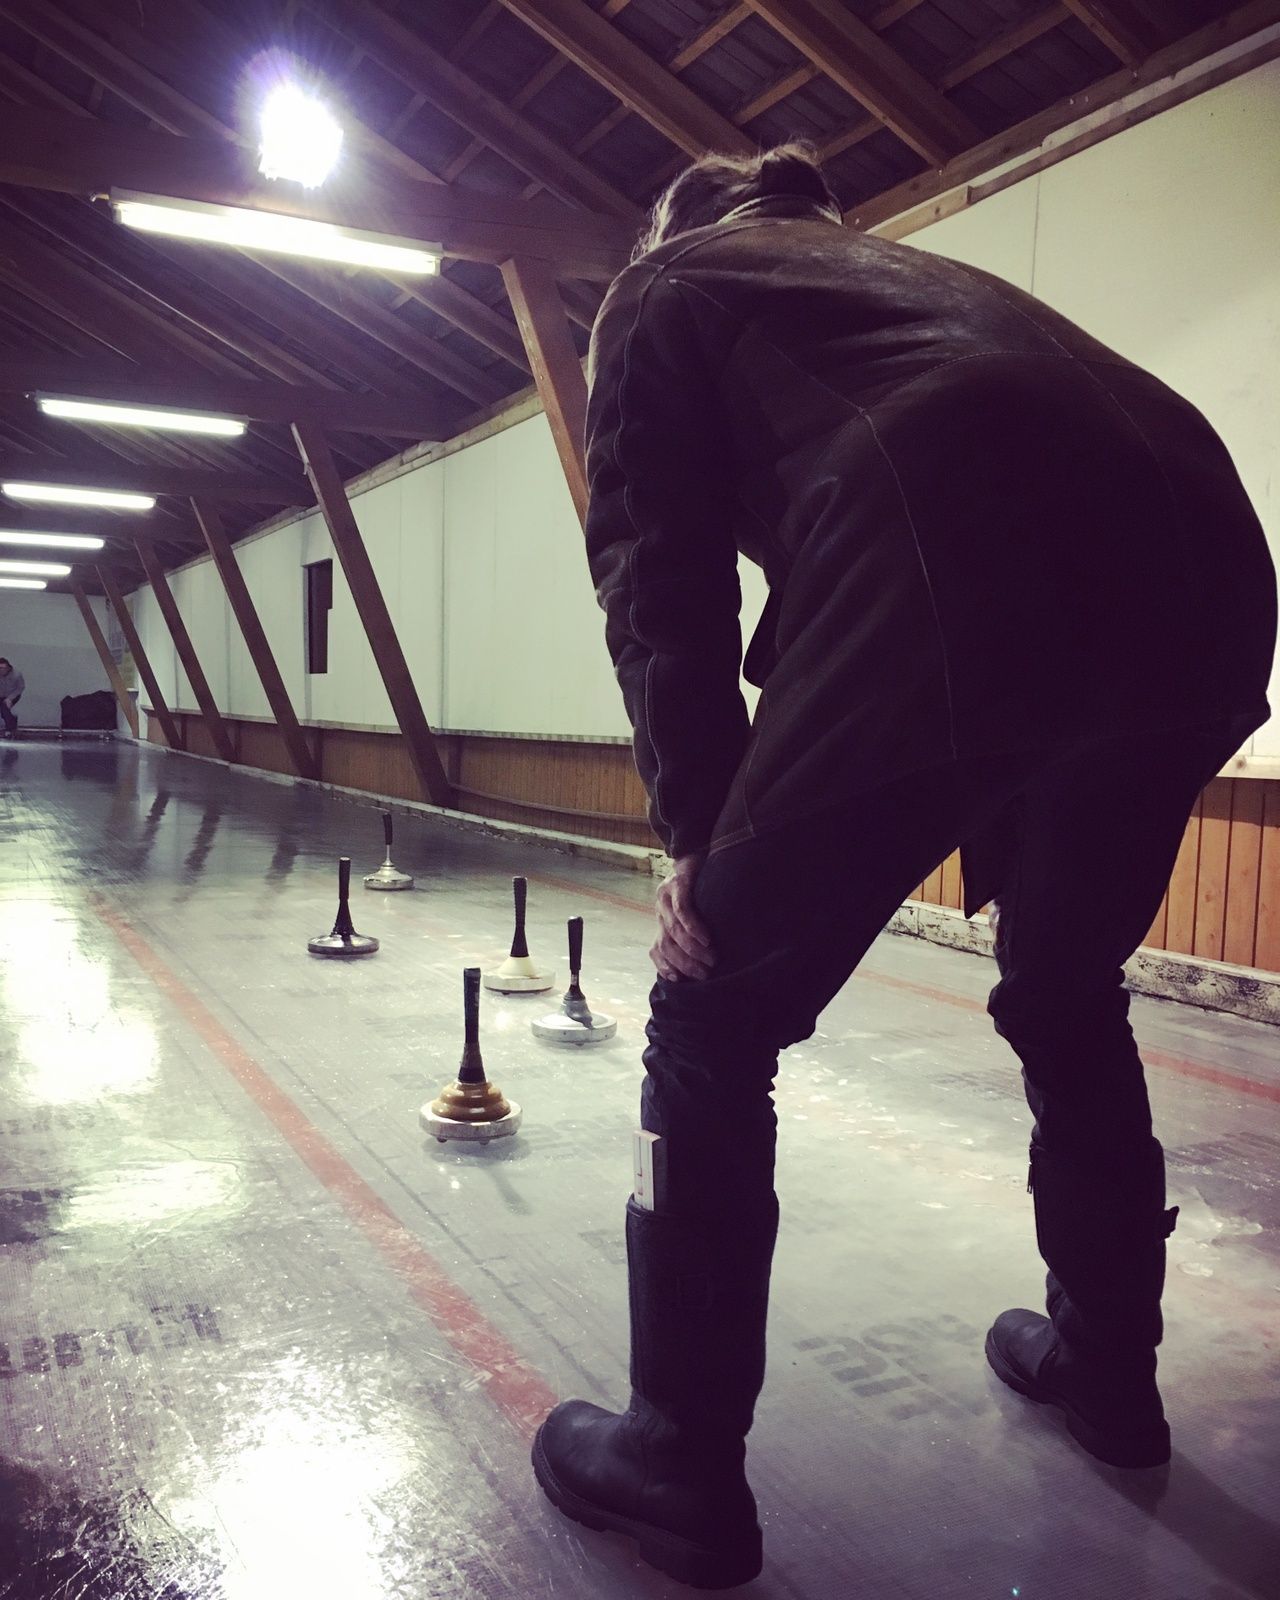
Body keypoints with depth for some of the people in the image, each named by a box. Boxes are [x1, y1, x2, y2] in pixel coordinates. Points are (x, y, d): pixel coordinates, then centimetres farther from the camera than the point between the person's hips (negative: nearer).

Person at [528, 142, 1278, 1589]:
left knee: (713, 1025, 10)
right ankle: (1106, 1363, 44)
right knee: (1069, 997, 28)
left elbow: (663, 579, 9)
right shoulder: (910, 267, 40)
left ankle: (682, 1467, 21)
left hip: (959, 590, -7)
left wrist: (701, 837, 10)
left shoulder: (663, 288, 24)